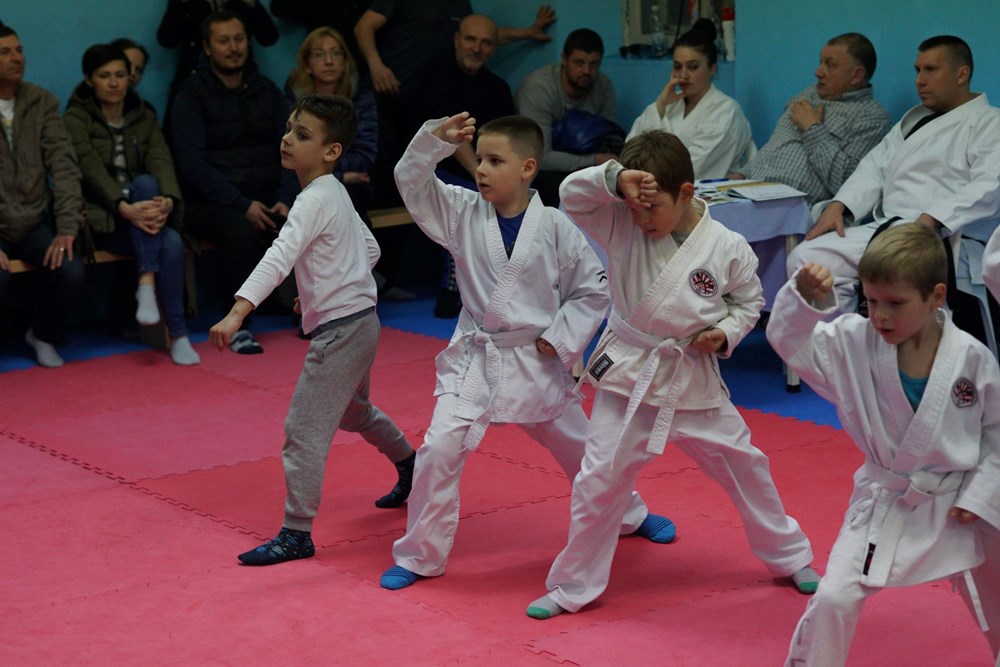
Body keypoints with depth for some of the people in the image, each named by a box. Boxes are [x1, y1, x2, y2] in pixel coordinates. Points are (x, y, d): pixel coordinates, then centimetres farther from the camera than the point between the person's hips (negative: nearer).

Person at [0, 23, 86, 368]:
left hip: (33, 223, 3)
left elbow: (64, 166, -1)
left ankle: (44, 335, 10)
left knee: (71, 272, -22)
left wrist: (67, 229, -13)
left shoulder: (41, 103, 4)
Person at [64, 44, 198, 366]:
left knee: (172, 243, -32)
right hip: (101, 218, -4)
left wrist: (167, 200, -26)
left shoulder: (144, 118, 14)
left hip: (144, 209, 4)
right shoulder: (76, 119, 0)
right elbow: (91, 169, -16)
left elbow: (162, 161, -3)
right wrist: (124, 207, -34)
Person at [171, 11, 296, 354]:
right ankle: (238, 326, -22)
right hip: (212, 202, -4)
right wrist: (242, 205, -20)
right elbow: (193, 163, -10)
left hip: (265, 197, 4)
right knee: (242, 232, -36)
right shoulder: (191, 96, -1)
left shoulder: (266, 91, 14)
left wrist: (285, 199, -10)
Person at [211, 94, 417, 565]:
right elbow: (369, 249, 22)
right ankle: (411, 468, 52)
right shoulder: (336, 195, 10)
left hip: (340, 329, -11)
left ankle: (297, 534, -4)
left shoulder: (315, 201, -20)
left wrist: (238, 312, -43)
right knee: (352, 410, 32)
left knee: (303, 430, -8)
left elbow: (278, 258, -34)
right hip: (360, 320, 11)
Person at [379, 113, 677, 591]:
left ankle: (631, 515, 45)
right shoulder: (462, 214, -5)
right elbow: (411, 182, -13)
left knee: (580, 448, 18)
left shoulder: (555, 228, -10)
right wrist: (437, 140, -26)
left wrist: (559, 339, -9)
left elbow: (592, 291, -2)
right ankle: (419, 556, 0)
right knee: (439, 449, -14)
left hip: (536, 362, 0)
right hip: (475, 360, 0)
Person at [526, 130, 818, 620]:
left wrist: (726, 333, -13)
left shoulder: (727, 248, -10)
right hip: (629, 376, 0)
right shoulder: (622, 226, -9)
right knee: (599, 480, 0)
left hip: (694, 379, 0)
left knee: (743, 466, 13)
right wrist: (616, 179, -35)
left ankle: (790, 556, 35)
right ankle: (573, 585, 15)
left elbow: (749, 300, 5)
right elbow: (572, 194, -19)